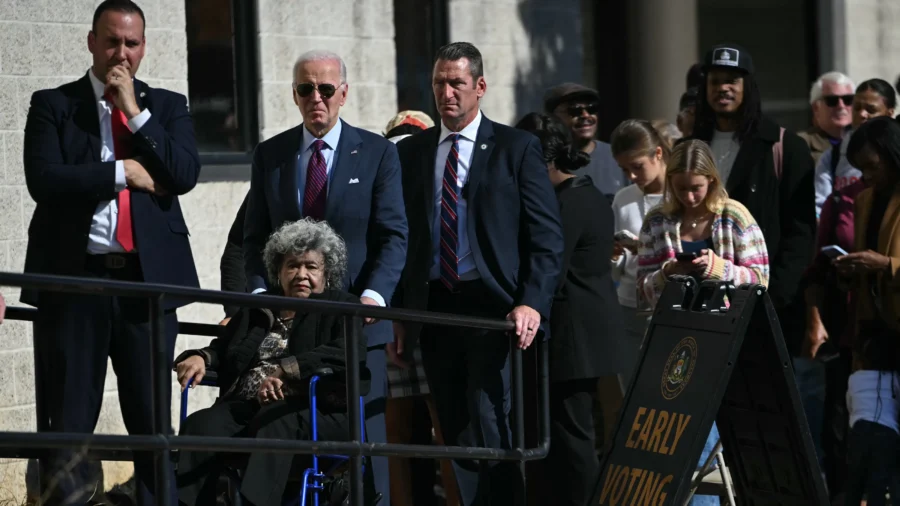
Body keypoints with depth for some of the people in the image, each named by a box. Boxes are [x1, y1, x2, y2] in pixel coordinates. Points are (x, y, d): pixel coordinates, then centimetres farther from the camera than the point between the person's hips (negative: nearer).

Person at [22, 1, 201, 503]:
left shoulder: (168, 107, 13)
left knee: (152, 416, 4)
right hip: (75, 277, -2)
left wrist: (135, 111, -6)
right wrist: (122, 173, -9)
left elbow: (185, 174, -4)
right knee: (70, 419, 0)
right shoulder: (53, 105, 6)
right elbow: (43, 179, -9)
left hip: (146, 277, 2)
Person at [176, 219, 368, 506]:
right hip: (247, 407, 5)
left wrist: (284, 370, -19)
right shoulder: (257, 308, 28)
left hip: (315, 410, -4)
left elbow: (346, 354, -8)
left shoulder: (342, 307, 11)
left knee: (273, 421, -38)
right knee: (200, 424, -27)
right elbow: (222, 349, 31)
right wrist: (200, 358, 5)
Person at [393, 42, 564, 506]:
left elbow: (546, 237, -2)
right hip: (433, 308, 4)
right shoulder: (411, 152, 12)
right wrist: (399, 312, 6)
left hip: (492, 307, -4)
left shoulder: (516, 148, 2)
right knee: (456, 436, 5)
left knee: (487, 432, -12)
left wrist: (532, 303, -14)